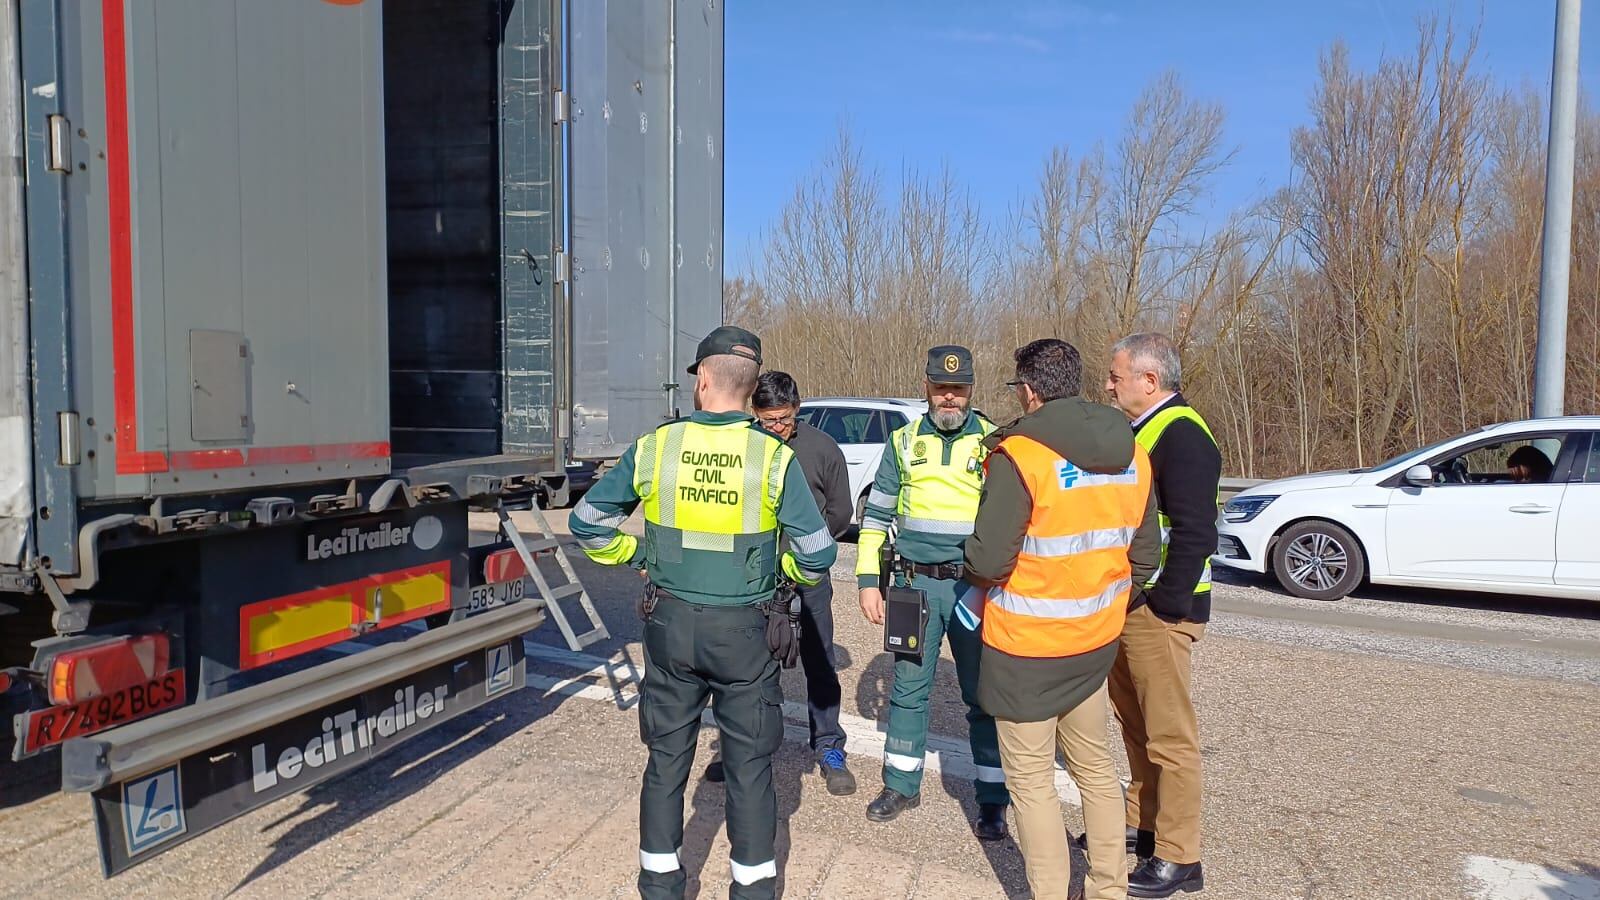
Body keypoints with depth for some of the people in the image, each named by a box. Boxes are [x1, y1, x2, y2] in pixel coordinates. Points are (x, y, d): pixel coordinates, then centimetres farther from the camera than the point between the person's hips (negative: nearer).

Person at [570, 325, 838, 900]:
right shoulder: (774, 458, -12)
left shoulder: (654, 448, -7)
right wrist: (785, 573, 10)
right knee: (748, 763, 12)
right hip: (744, 631, -1)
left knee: (667, 756, 16)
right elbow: (818, 554, -10)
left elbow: (588, 522, 1)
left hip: (670, 625, 2)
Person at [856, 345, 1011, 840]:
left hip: (976, 586, -2)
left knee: (984, 693, 5)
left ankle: (993, 799, 18)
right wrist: (868, 581, 4)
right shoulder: (904, 442, 6)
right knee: (908, 687, 11)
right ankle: (902, 785, 27)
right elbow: (876, 514, 10)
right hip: (916, 583, 2)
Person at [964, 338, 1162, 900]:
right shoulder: (1131, 456, 1)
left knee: (1032, 781, 7)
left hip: (1026, 648, -7)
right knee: (1096, 766, 22)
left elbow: (988, 559, -23)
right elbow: (1144, 557, 7)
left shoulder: (1018, 455, -20)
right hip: (1096, 642, 7)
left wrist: (976, 575, -1)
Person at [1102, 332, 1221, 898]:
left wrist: (1166, 606, -21)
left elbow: (1195, 533, -23)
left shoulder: (1181, 435, -17)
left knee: (1169, 734, 0)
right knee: (1135, 723, 20)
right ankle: (1142, 825, 35)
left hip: (1158, 609, -10)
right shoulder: (1142, 431, 14)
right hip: (1126, 603, 10)